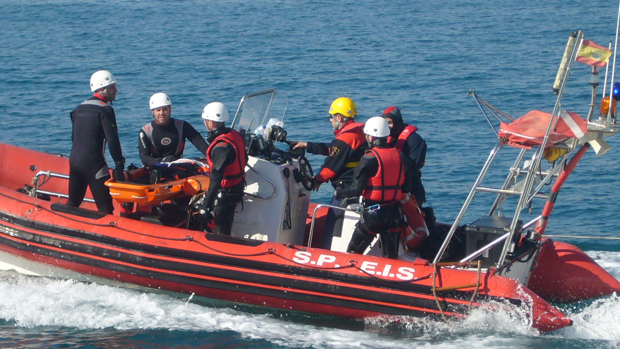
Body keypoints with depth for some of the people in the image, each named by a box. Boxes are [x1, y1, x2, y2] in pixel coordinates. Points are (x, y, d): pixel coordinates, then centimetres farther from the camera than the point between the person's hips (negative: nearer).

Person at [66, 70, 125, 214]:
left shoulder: (80, 108, 15)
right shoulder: (105, 109, -9)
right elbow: (112, 139, -15)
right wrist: (119, 163, -9)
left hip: (74, 159, 8)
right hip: (93, 163, -8)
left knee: (73, 202, 19)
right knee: (104, 204, -7)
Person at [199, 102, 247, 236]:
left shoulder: (221, 146, -24)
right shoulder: (235, 135, 5)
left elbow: (217, 177, -27)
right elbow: (244, 160, 18)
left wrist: (207, 202, -26)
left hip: (225, 193, -9)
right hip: (238, 188, 9)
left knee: (220, 232, -3)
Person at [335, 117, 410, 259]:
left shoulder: (369, 159, -12)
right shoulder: (400, 156, 4)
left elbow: (356, 190, -14)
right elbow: (407, 187, 8)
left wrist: (339, 192, 4)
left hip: (373, 214, -5)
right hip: (395, 214, 5)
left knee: (352, 254, 7)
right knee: (391, 258, 10)